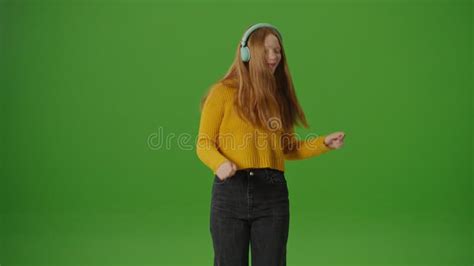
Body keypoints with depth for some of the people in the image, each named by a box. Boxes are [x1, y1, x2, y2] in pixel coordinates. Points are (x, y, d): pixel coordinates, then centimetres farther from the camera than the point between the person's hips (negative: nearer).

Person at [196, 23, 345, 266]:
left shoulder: (279, 96, 12)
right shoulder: (223, 92, -1)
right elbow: (204, 145, -2)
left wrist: (323, 143, 5)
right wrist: (220, 163, -22)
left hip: (272, 193, 3)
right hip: (231, 190, -3)